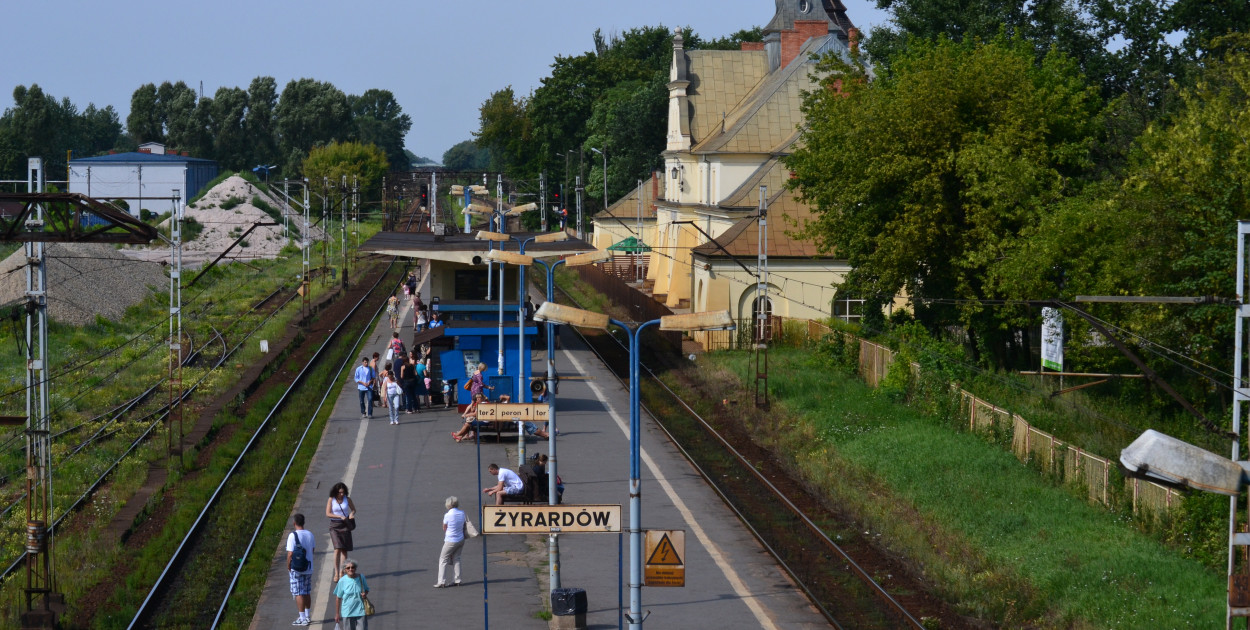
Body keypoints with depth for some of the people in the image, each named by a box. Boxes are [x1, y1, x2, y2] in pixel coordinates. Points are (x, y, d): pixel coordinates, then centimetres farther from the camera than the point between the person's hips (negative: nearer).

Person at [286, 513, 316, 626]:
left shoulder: (292, 536, -16)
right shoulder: (310, 534, 2)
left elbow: (290, 554, -18)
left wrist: (288, 567, -7)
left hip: (296, 569, -6)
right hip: (309, 568, 6)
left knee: (299, 594, 0)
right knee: (307, 593, 16)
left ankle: (302, 618, 0)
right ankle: (307, 616, 24)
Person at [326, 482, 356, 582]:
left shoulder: (347, 499, 0)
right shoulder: (331, 500, -6)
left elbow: (353, 509, 13)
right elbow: (328, 514, -9)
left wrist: (352, 514, -11)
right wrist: (340, 516, -20)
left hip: (345, 525, 3)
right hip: (334, 526, -3)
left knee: (344, 549, 3)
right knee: (338, 548, -15)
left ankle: (341, 571, 14)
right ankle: (336, 573, -12)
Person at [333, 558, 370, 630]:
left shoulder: (361, 578, -3)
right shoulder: (342, 581, -9)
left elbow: (366, 589, 14)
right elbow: (338, 598, -2)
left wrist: (365, 594, -11)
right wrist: (337, 614, 0)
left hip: (361, 611, 1)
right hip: (347, 613, -1)